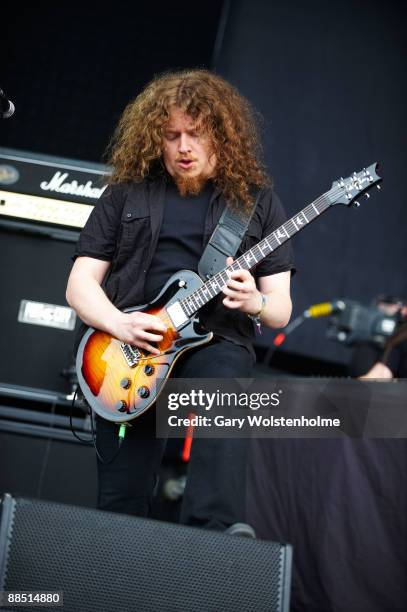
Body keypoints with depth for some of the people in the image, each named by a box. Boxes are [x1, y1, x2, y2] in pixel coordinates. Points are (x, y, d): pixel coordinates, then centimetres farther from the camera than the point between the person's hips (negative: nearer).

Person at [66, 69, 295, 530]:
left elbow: (281, 309, 10)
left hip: (216, 341, -1)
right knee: (121, 502, -7)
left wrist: (255, 302, -14)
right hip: (129, 344, 2)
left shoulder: (256, 199, 10)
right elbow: (80, 284, 9)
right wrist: (119, 325, -11)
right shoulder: (126, 192, 12)